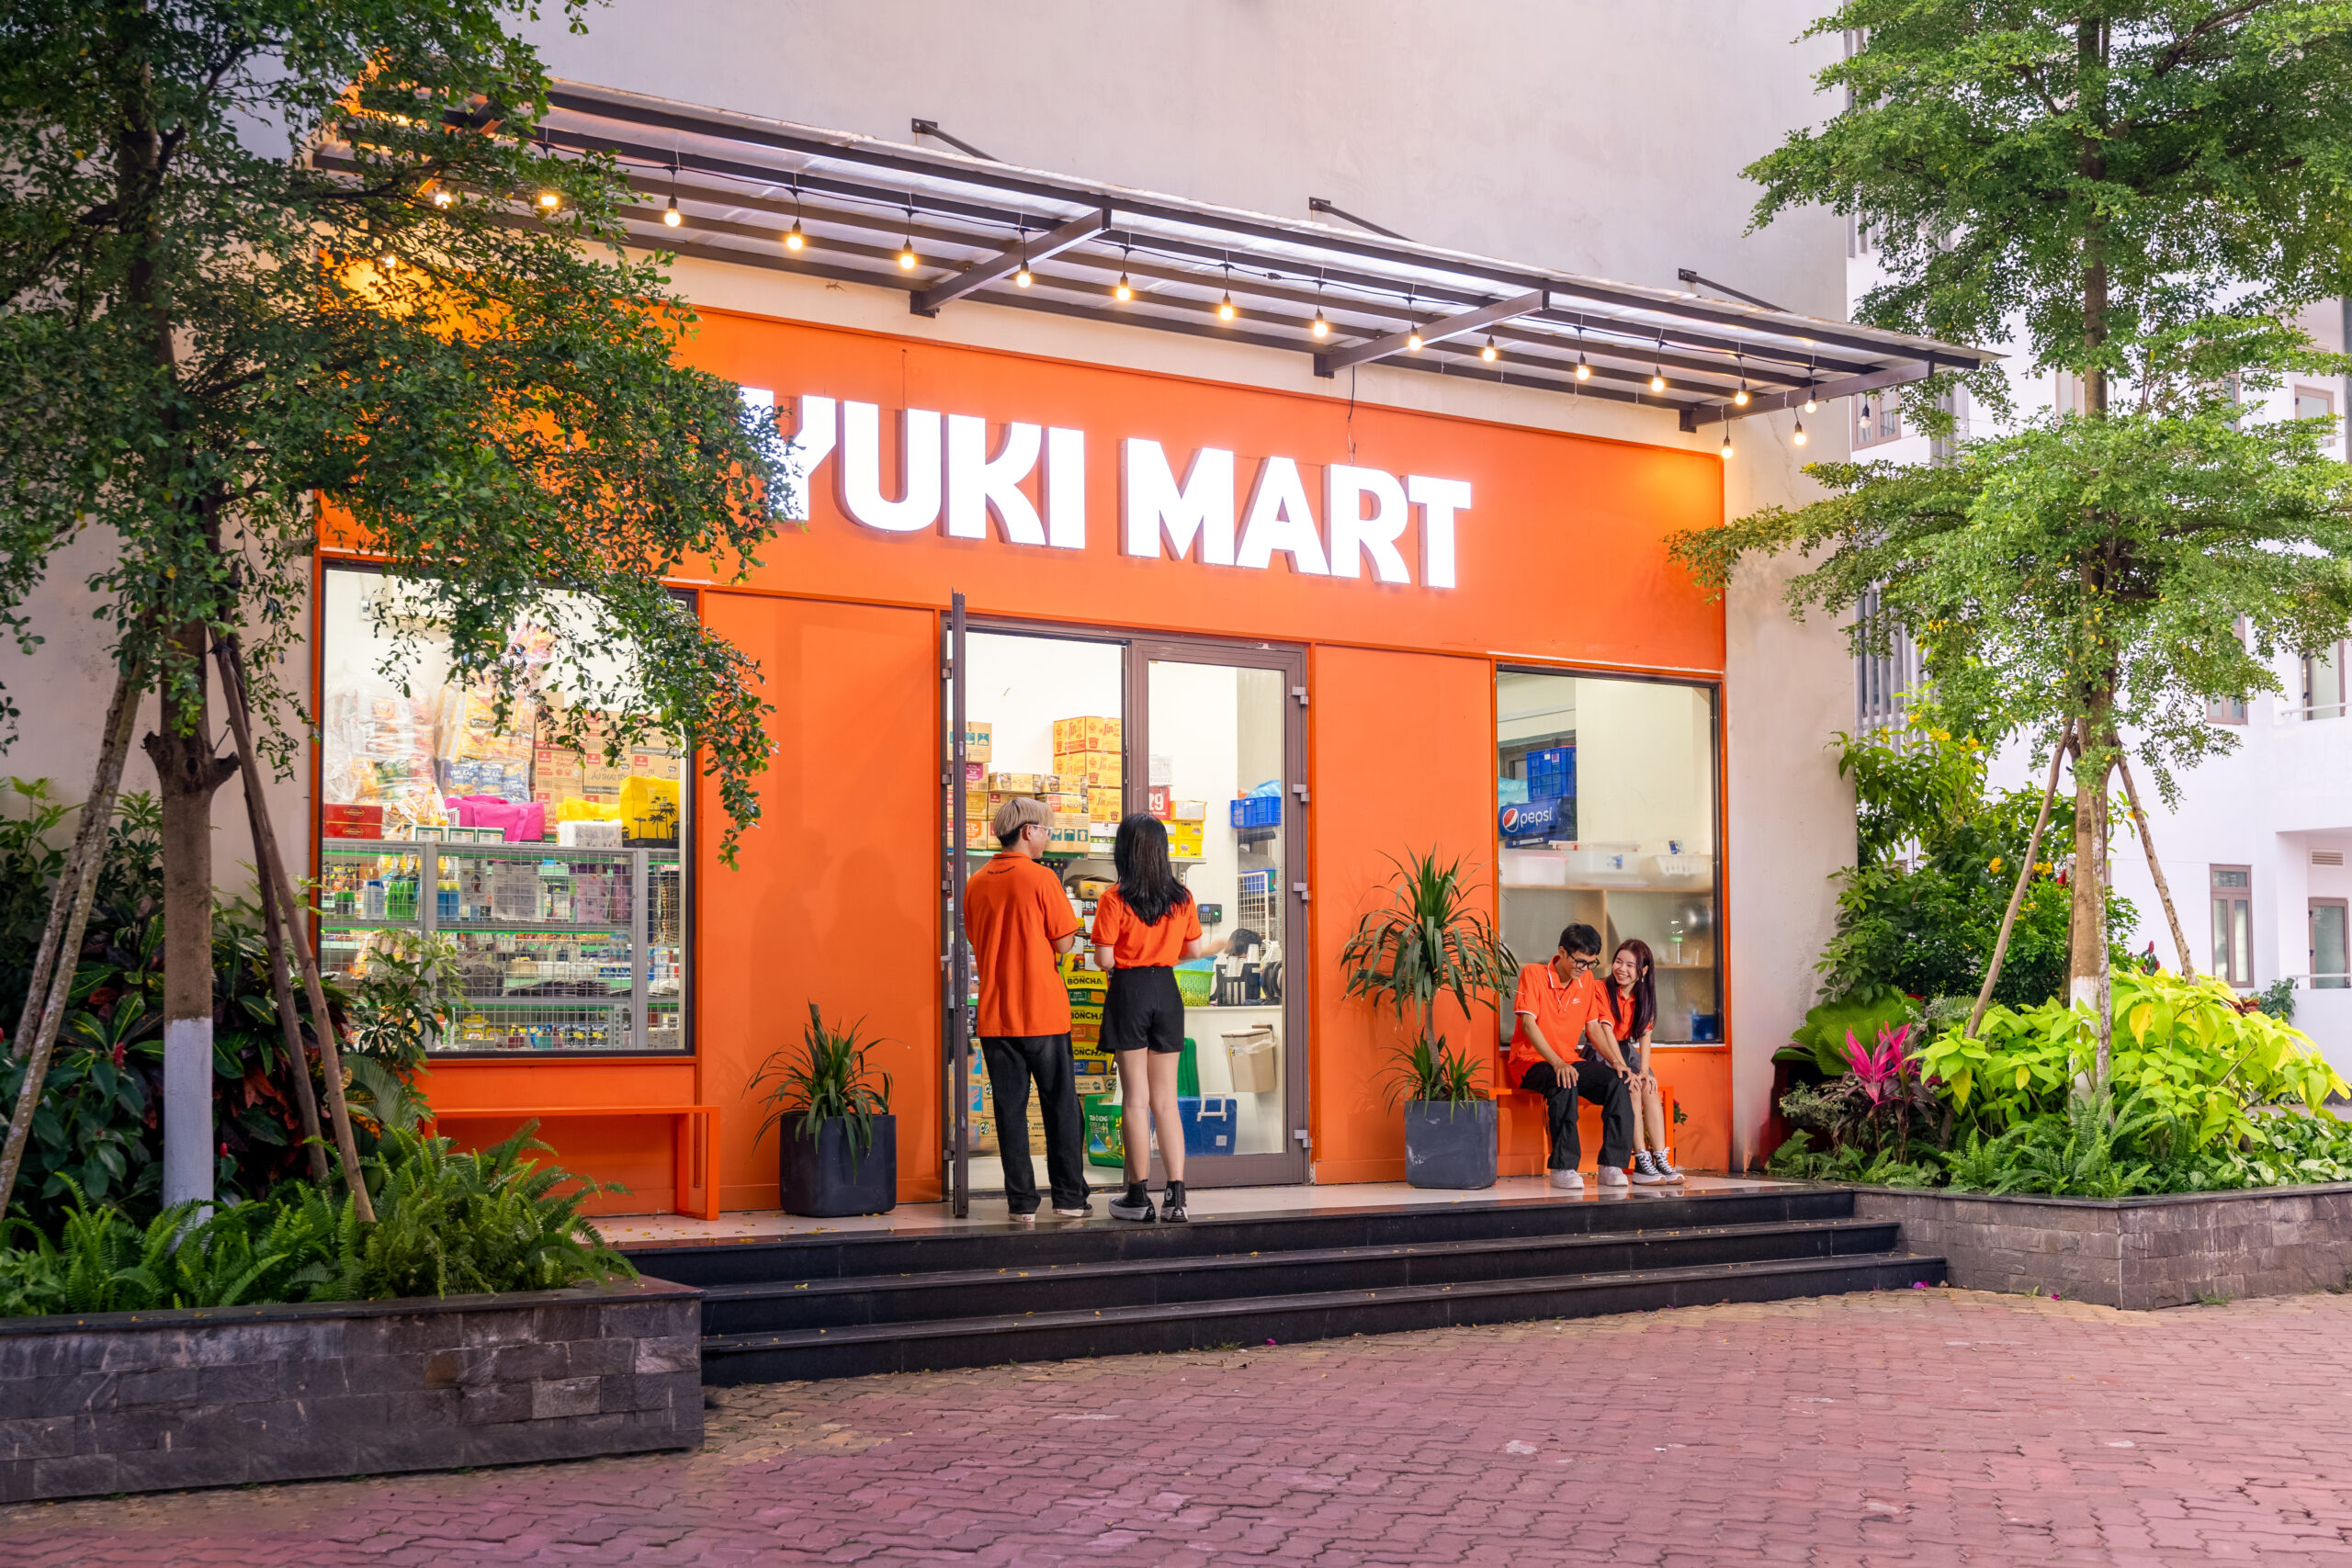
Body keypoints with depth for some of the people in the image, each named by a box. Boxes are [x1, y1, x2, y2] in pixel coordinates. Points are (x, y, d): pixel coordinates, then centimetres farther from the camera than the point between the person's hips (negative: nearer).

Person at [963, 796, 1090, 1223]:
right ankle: (1070, 1198, 11)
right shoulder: (1041, 878, -10)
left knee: (1010, 1109, 6)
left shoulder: (976, 884, 6)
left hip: (995, 1015, 4)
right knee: (1060, 1105, 7)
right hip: (1043, 1011, -4)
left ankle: (1022, 1203, 6)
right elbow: (1065, 942, -8)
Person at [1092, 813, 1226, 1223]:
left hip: (1129, 992, -3)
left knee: (1136, 1099, 3)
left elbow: (1105, 959, -10)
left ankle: (1137, 1196, 7)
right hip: (1166, 990, 3)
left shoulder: (1114, 900, -11)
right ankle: (1175, 1196, 1)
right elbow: (1192, 951, 7)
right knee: (1166, 1100, 8)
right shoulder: (1182, 897, 1)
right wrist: (1218, 946, 28)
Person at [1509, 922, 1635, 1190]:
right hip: (1530, 1061, -6)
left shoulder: (1587, 980, 10)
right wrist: (1557, 1063, -28)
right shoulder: (1533, 974, -8)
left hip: (1569, 1060, 6)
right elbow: (1528, 1024, -16)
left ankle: (1612, 1165, -21)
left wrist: (1615, 1060, -3)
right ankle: (1563, 1168, -35)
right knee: (1565, 1084, -38)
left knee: (1616, 1081, -21)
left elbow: (1593, 1026, 15)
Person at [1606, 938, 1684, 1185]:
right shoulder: (1602, 989, -14)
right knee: (1632, 1088, -27)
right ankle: (1642, 1162, -31)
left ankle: (1660, 1159, -27)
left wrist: (1644, 1070, -18)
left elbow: (1644, 1035, -2)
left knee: (1650, 1087, -22)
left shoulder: (1643, 996, 4)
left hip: (1627, 1051, 5)